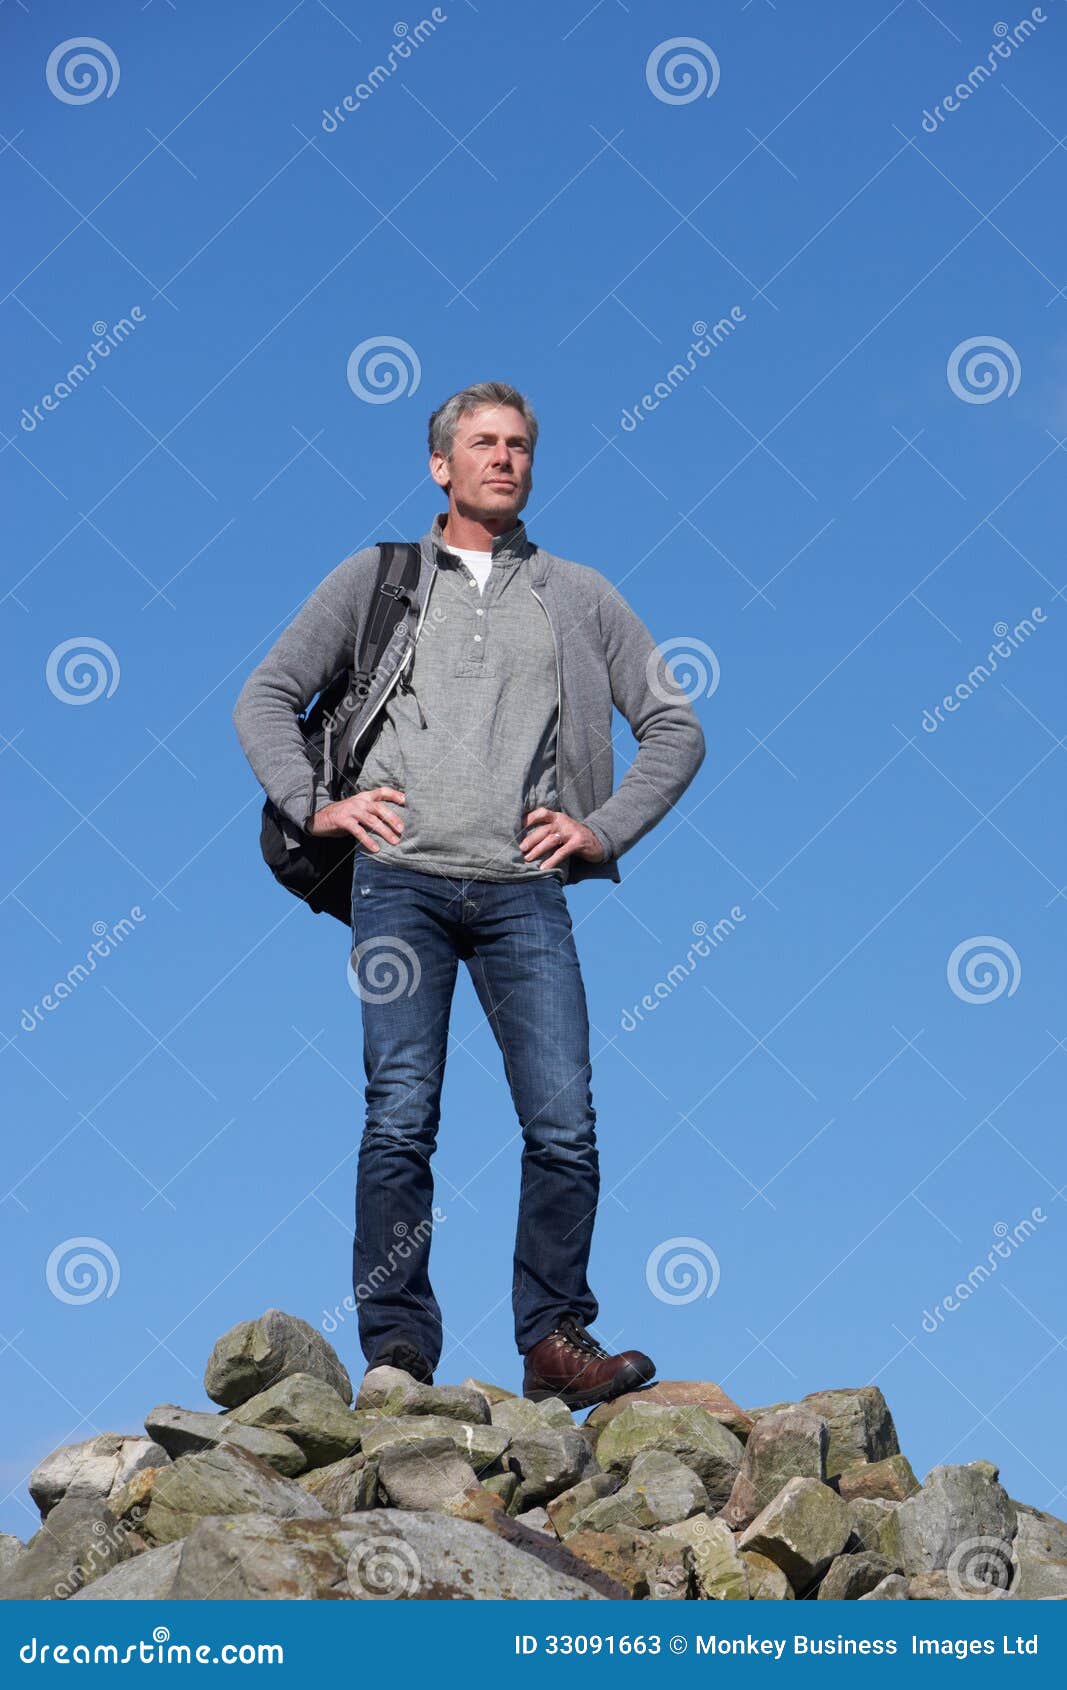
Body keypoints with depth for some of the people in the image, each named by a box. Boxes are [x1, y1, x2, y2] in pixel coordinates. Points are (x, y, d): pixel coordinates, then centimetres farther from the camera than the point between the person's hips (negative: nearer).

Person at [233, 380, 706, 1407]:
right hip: (402, 880, -1)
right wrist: (314, 804, 3)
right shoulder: (377, 579, 15)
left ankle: (554, 1343, 4)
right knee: (400, 1119, -9)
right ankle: (396, 1351, -2)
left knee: (564, 1124, -7)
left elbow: (675, 726, 19)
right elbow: (265, 696, 17)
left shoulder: (579, 597, 18)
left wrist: (605, 829, 7)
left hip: (524, 892, 1)